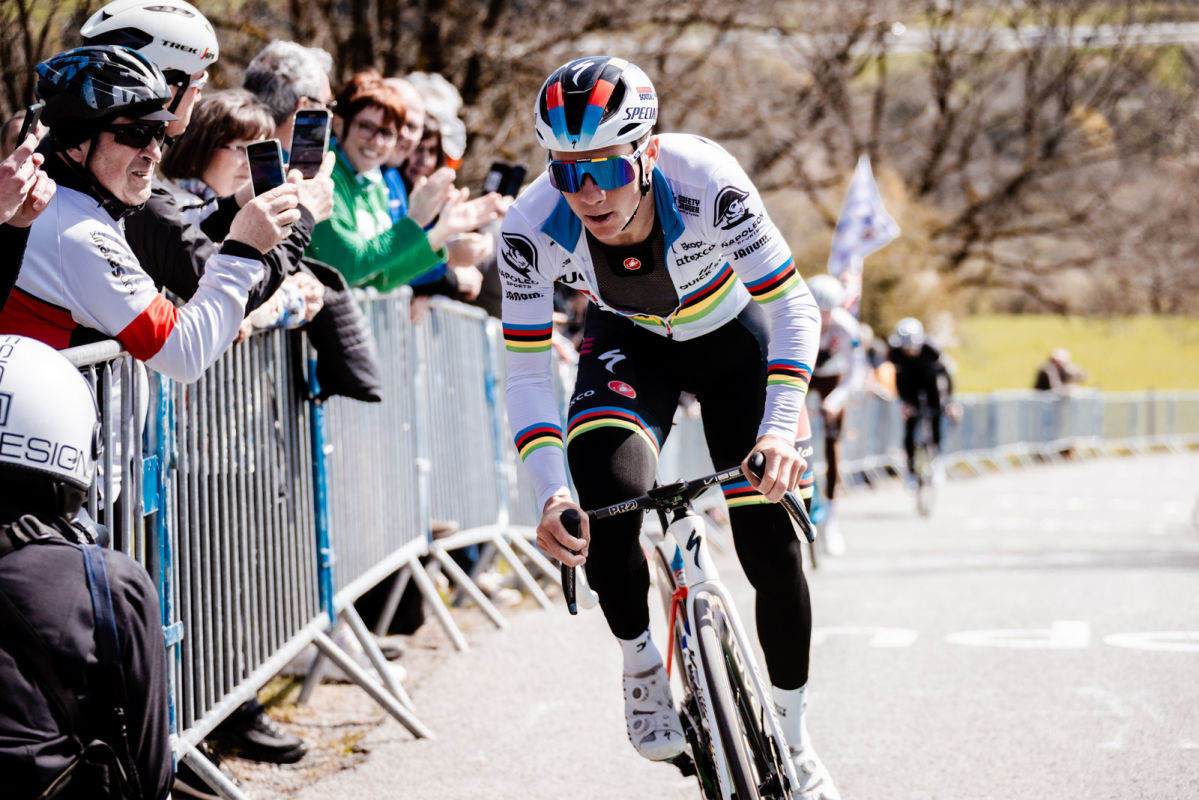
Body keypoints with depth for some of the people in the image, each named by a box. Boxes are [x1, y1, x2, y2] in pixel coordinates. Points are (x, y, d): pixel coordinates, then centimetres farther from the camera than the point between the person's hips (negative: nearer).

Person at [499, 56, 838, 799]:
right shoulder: (532, 229, -32)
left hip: (733, 338, -1)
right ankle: (641, 664, 0)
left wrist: (782, 429, -45)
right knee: (605, 501, -29)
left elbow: (792, 307, -30)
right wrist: (551, 494, -39)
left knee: (772, 549, -7)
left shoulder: (704, 179, -37)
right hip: (629, 346, 1)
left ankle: (792, 738, 17)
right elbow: (527, 372, -25)